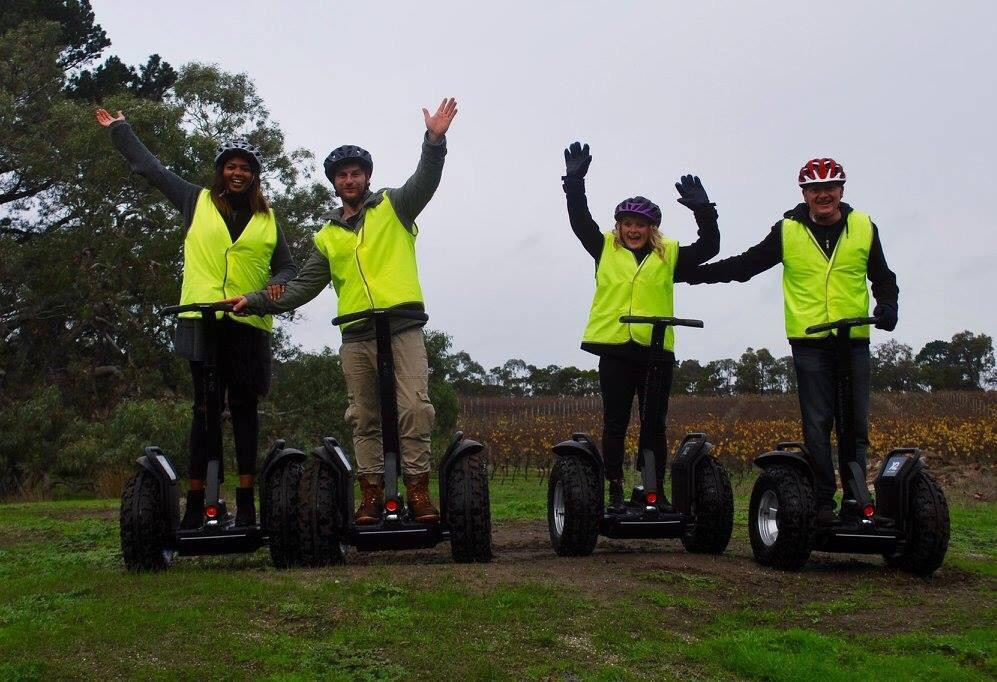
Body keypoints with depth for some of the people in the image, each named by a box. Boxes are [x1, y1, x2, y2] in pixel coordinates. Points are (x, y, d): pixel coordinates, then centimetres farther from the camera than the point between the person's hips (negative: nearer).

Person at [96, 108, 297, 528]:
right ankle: (195, 503, -1)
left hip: (249, 323, 1)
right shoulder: (197, 201, 14)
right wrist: (119, 129, 27)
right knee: (205, 408, -2)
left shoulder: (267, 218, 16)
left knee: (244, 407, 2)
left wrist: (279, 284, -2)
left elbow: (287, 266, 20)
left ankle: (246, 502, 4)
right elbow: (149, 168, 21)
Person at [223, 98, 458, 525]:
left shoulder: (394, 207, 11)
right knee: (363, 418, 5)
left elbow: (425, 181, -6)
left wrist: (435, 140, -23)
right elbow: (302, 287, 17)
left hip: (402, 328, -4)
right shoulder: (327, 237, 20)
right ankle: (372, 493, 11)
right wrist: (257, 301, 6)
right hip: (356, 337, 4)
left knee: (414, 408, -11)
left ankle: (418, 488, -7)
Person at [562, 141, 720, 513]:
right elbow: (580, 220, 2)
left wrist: (702, 210, -8)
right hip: (614, 348, 0)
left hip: (656, 350, 0)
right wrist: (574, 182, -9)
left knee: (655, 425, 7)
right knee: (615, 424, 5)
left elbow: (710, 246, 4)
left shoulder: (669, 255, 9)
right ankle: (615, 492, 12)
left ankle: (657, 491, 16)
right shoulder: (606, 249, 9)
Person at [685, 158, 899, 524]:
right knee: (817, 425, -1)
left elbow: (882, 277, 19)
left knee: (855, 425, 2)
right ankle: (823, 501, 3)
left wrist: (887, 305, -1)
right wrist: (694, 273, 3)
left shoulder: (864, 228, 9)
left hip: (854, 341, 1)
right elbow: (745, 265, 10)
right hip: (809, 342, -1)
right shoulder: (788, 231, 6)